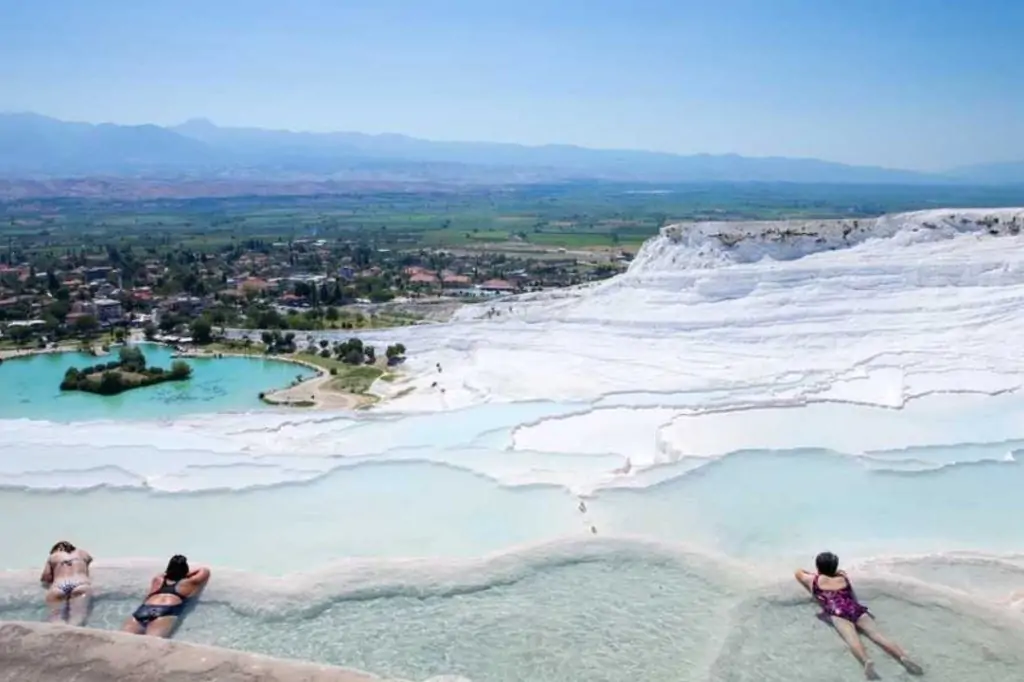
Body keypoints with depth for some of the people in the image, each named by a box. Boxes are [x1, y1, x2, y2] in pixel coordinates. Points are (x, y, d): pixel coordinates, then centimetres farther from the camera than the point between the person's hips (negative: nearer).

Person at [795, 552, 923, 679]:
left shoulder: (815, 580, 26)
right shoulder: (843, 578, 33)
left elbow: (798, 572, 45)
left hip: (838, 613, -4)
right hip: (857, 610, 4)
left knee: (852, 639, -29)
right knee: (878, 635, -15)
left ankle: (867, 661, -58)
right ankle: (903, 657, -41)